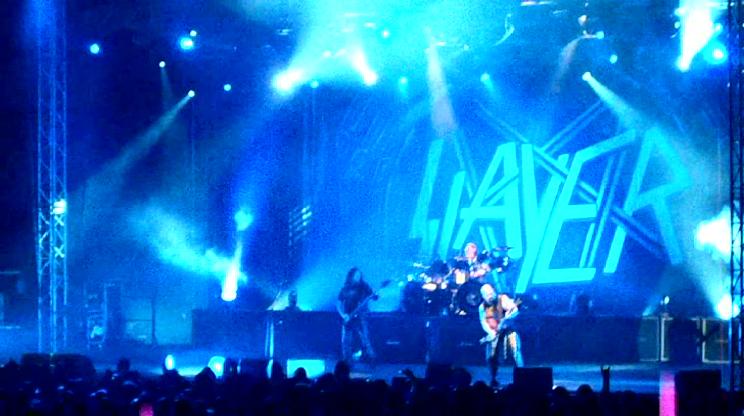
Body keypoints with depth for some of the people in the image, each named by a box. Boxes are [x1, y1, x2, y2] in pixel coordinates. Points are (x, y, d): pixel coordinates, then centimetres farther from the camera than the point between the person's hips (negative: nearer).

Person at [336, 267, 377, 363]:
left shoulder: (364, 287, 4)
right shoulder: (345, 289, 9)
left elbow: (373, 297, -4)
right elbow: (338, 304, 10)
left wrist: (375, 296, -28)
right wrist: (343, 315, -5)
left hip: (360, 318, -3)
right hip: (348, 320, 3)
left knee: (365, 341, -9)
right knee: (346, 343, 2)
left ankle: (371, 361, -1)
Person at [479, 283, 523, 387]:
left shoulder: (502, 299, -6)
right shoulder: (482, 307, 7)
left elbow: (515, 310, -16)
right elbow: (483, 322, 4)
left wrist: (506, 318, -32)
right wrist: (490, 332, -14)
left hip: (508, 330, -4)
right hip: (493, 334, 4)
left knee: (515, 352, -19)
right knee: (491, 357, -5)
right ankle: (493, 380, 11)